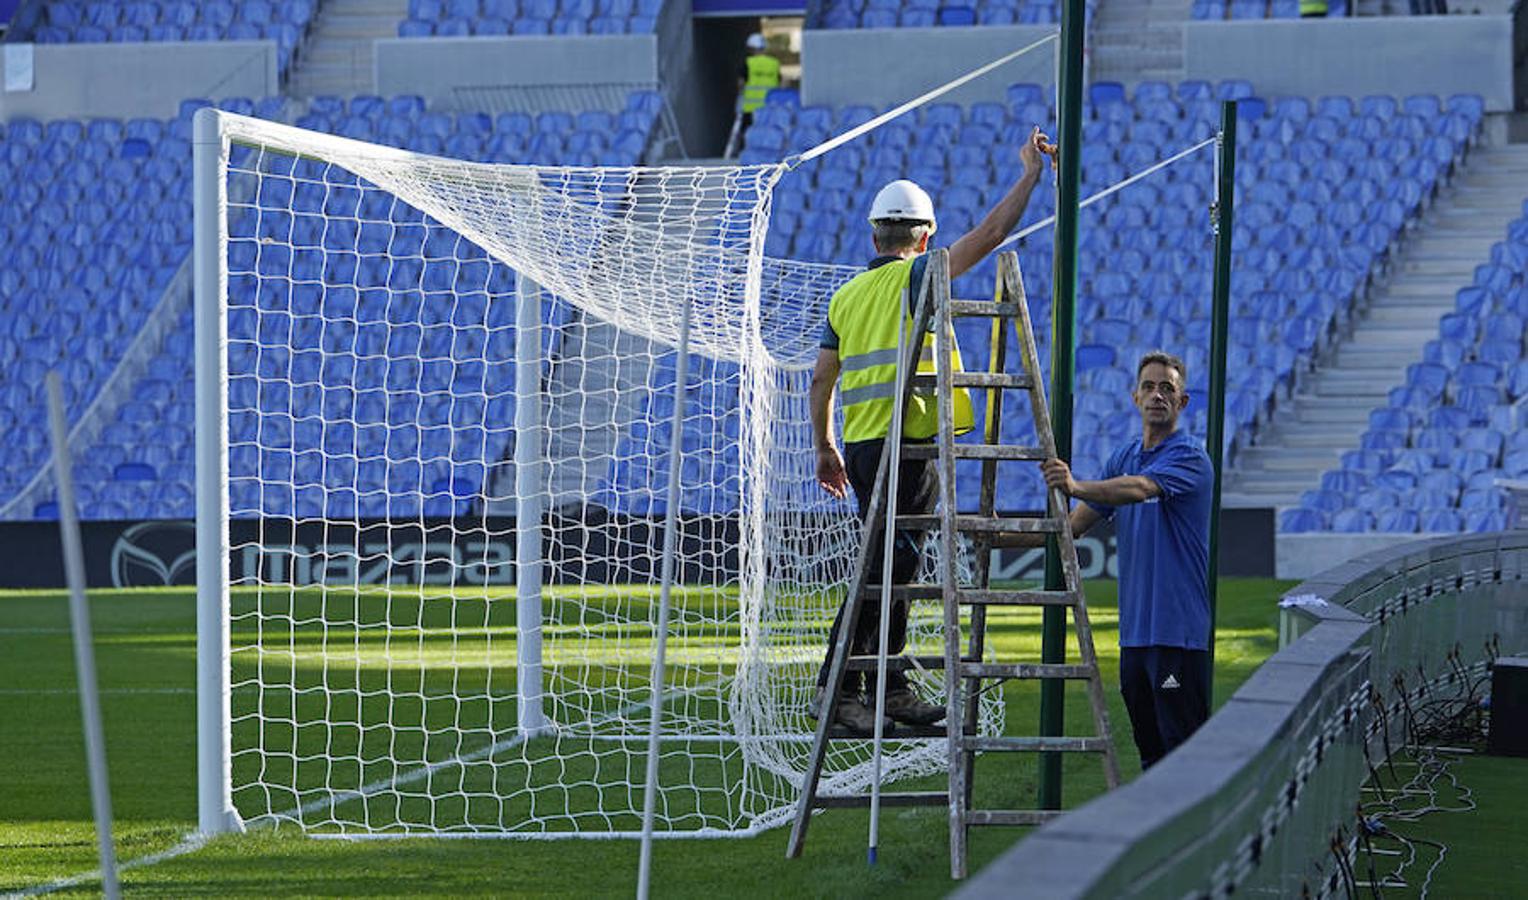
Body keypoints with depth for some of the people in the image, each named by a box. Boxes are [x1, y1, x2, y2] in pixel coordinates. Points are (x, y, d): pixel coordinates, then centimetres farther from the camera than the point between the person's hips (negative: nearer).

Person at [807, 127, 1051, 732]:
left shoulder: (846, 294, 14)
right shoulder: (915, 277, -5)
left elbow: (821, 379, 14)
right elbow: (989, 235, -10)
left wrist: (824, 447, 23)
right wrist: (1030, 172, -3)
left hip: (860, 447, 8)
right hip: (903, 445, -8)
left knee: (895, 568, 14)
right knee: (884, 569, -7)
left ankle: (889, 687, 17)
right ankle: (836, 688, -9)